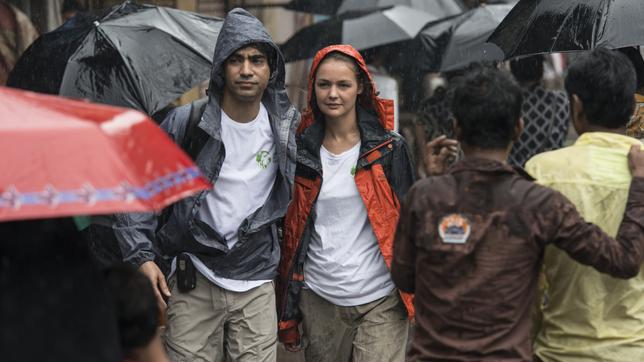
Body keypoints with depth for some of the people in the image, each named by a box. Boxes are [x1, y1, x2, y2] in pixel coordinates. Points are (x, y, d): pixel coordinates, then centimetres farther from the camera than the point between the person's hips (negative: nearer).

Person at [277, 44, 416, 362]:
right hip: (319, 299, 3)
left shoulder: (389, 148, 0)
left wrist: (413, 289, -5)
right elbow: (290, 228, 11)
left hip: (380, 301, -2)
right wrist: (287, 303, 9)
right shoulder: (302, 151, 6)